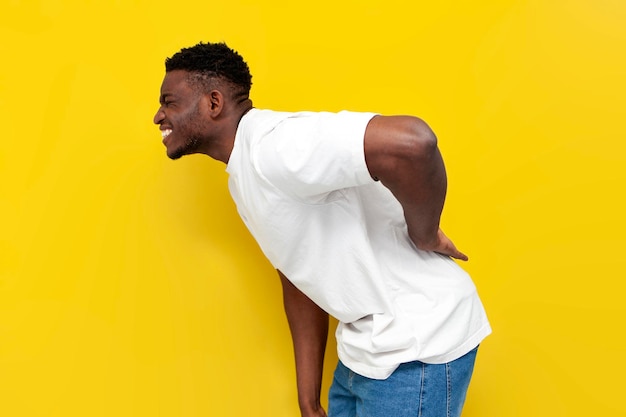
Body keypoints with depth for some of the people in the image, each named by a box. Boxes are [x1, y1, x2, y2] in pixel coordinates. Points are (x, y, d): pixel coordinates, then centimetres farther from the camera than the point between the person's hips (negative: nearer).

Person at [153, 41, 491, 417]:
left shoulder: (273, 145, -22)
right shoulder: (242, 179, 8)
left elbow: (411, 141, -35)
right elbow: (300, 278, 11)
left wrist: (424, 237, -18)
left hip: (417, 347, -8)